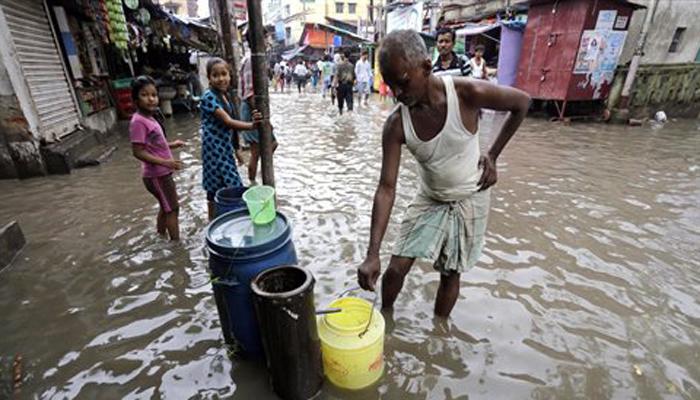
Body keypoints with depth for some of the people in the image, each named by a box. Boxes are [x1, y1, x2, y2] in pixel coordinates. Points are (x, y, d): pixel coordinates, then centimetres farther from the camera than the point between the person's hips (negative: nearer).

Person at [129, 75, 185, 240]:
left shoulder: (149, 118, 9)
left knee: (165, 207, 21)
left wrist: (171, 145, 12)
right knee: (172, 209, -1)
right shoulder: (138, 121, -20)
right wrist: (164, 162, -31)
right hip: (156, 175, -10)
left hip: (162, 173, 10)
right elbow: (138, 152, -24)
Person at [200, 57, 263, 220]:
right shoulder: (209, 96, -16)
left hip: (226, 146, 8)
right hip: (214, 148, -8)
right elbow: (227, 122, -23)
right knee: (215, 189, 0)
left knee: (229, 187, 14)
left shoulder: (225, 95, 10)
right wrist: (251, 126, -31)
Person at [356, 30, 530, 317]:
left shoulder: (467, 93, -25)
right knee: (396, 269, 1)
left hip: (470, 201, -1)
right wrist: (372, 254, -26)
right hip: (429, 200, 2)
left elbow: (522, 102, -5)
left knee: (450, 274, 10)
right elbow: (386, 188, -21)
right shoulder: (396, 124, -20)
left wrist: (493, 154, -8)